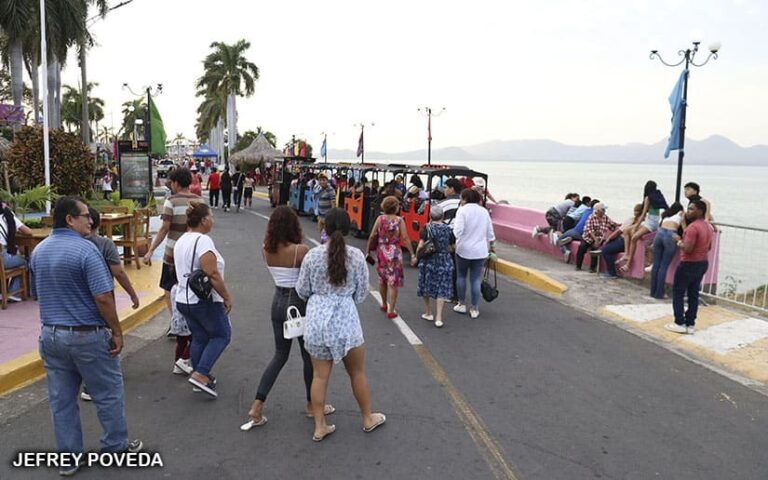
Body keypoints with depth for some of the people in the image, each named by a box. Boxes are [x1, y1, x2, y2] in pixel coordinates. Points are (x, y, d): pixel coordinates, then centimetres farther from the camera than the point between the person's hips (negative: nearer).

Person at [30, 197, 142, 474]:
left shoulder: (38, 251, 5)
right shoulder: (85, 249, -19)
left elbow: (37, 294, 16)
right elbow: (103, 298, -23)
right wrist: (116, 332, -13)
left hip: (50, 334, 7)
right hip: (87, 335, -7)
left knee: (61, 399, 14)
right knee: (108, 394, 11)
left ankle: (67, 458, 25)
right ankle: (116, 447, 24)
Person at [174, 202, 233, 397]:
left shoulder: (181, 241, 10)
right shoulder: (203, 240, -20)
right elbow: (212, 274, -25)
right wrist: (227, 297, -16)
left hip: (183, 299, 9)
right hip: (205, 301, -9)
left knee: (199, 338, 18)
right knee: (222, 335, 6)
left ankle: (202, 377, 25)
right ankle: (200, 374, -2)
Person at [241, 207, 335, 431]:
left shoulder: (266, 250, -3)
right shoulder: (301, 250, -20)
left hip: (278, 301, 6)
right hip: (299, 303, -5)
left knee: (280, 354, 18)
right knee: (308, 355, 13)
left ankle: (257, 406, 11)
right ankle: (312, 405, 30)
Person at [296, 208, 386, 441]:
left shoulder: (312, 255, -7)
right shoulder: (356, 255, -9)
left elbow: (302, 291, 0)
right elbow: (362, 293, -2)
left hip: (317, 318, 1)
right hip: (345, 319, -1)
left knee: (320, 375, 12)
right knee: (357, 372, 16)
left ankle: (319, 427, 21)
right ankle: (368, 419, 33)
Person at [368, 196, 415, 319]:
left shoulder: (380, 219, -2)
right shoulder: (399, 220, -9)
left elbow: (372, 237, -3)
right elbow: (405, 238, -13)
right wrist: (412, 254, -10)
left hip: (381, 252, 3)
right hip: (394, 253, -3)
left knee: (382, 279, 21)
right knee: (393, 282, 2)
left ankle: (384, 304, 37)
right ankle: (391, 311, 2)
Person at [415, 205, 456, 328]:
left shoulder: (427, 228, -9)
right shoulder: (448, 229, 0)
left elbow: (420, 246, -17)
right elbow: (454, 247, 6)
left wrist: (417, 255, 0)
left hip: (428, 261, -1)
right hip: (444, 262, 1)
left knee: (426, 286, 16)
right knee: (441, 288, 5)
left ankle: (428, 313, 27)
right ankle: (438, 318, -1)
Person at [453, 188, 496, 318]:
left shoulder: (463, 210, -9)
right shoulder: (484, 211, 7)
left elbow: (458, 231, -19)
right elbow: (490, 232, 12)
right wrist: (491, 246, 24)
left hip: (464, 249, -3)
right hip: (480, 250, 4)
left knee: (461, 276, 15)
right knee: (476, 279, 6)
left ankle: (461, 304, 21)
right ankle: (474, 309, 9)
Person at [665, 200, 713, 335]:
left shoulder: (693, 227, -22)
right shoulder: (708, 227, 10)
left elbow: (687, 249, -26)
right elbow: (708, 247, 21)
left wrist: (679, 241, -9)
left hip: (689, 264, -9)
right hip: (703, 263, 9)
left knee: (678, 292, 2)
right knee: (693, 294, 12)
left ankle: (680, 323, 3)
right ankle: (690, 324, 14)